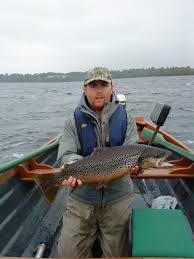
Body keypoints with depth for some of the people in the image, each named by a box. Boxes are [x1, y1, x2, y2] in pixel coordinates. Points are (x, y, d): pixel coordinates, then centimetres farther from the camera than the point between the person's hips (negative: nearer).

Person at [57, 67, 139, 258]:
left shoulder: (125, 118, 1)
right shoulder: (74, 121, -2)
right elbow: (67, 154, -11)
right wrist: (73, 165, -33)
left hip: (118, 197, 1)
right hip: (81, 198, 0)